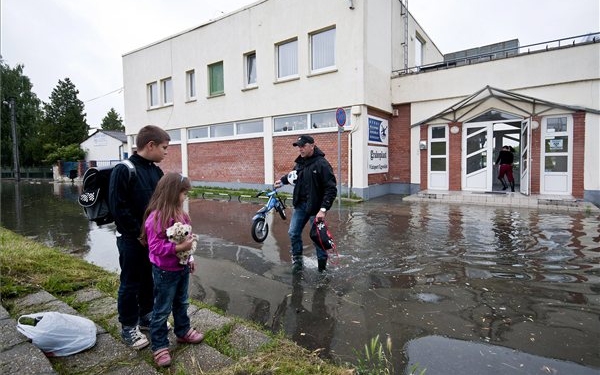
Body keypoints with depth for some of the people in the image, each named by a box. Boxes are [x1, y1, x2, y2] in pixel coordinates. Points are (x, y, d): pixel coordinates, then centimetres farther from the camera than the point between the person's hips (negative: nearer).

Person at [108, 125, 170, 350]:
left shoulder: (156, 171, 6)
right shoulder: (124, 170, -17)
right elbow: (118, 208, -19)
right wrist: (139, 233, -15)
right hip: (132, 240, -7)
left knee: (149, 279, 19)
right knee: (130, 283, 7)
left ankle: (146, 316, 37)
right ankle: (128, 327, 24)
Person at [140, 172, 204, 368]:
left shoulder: (179, 213, 3)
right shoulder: (156, 217, -24)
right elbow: (156, 246, -26)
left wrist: (189, 258, 15)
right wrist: (180, 247, -29)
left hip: (182, 268, 8)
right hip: (165, 272, -8)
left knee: (182, 303, 24)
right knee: (162, 310, 8)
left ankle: (183, 332, 43)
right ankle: (159, 347, 23)